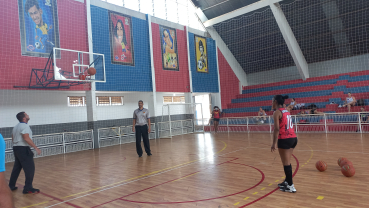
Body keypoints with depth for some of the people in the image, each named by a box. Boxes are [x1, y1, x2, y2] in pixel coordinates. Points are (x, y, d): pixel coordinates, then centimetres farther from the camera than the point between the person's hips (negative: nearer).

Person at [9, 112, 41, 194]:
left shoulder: (16, 126, 16)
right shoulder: (25, 126, -15)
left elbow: (13, 137, 22)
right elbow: (26, 138, -25)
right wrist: (36, 148, -26)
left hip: (16, 148, 10)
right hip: (23, 149, -10)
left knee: (17, 168, 19)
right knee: (30, 168, -7)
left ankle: (11, 186, 27)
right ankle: (28, 188, -6)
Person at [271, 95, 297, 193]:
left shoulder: (277, 112, -8)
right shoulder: (286, 111, 15)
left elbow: (277, 129, -16)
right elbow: (286, 126, 14)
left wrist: (274, 143, -16)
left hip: (284, 140, -8)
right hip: (293, 138, 8)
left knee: (286, 163, 1)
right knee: (287, 162, 19)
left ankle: (290, 186, 7)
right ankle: (287, 181, 32)